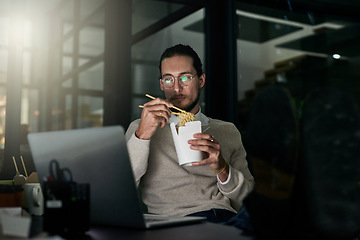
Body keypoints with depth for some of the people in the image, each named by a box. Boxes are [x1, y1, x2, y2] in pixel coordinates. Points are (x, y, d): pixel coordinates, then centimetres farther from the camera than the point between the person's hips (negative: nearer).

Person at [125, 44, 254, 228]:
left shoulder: (228, 131, 19)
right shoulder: (140, 128, 15)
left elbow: (250, 202, 14)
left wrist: (222, 169, -6)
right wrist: (142, 135, -11)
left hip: (228, 219, 2)